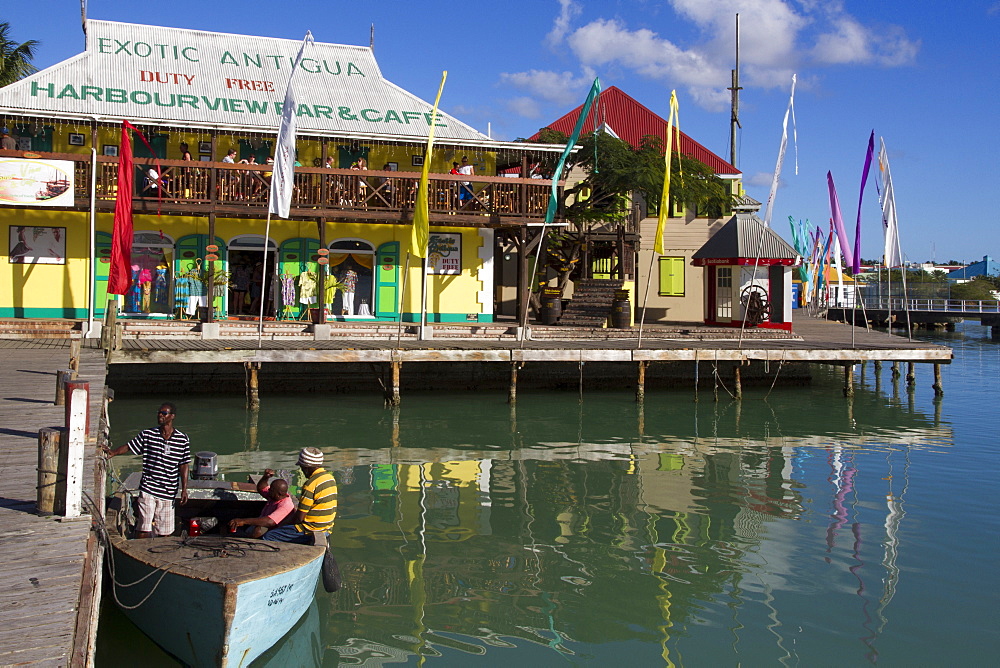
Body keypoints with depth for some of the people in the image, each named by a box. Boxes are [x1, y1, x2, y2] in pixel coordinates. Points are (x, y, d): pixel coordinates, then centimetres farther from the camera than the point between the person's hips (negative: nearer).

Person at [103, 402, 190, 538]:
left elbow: (183, 466, 6)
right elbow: (129, 446, 5)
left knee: (165, 532, 6)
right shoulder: (147, 435, 5)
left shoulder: (182, 439, 3)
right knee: (144, 529, -5)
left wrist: (184, 489, 3)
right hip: (148, 489, -1)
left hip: (168, 493, 1)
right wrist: (113, 452, -15)